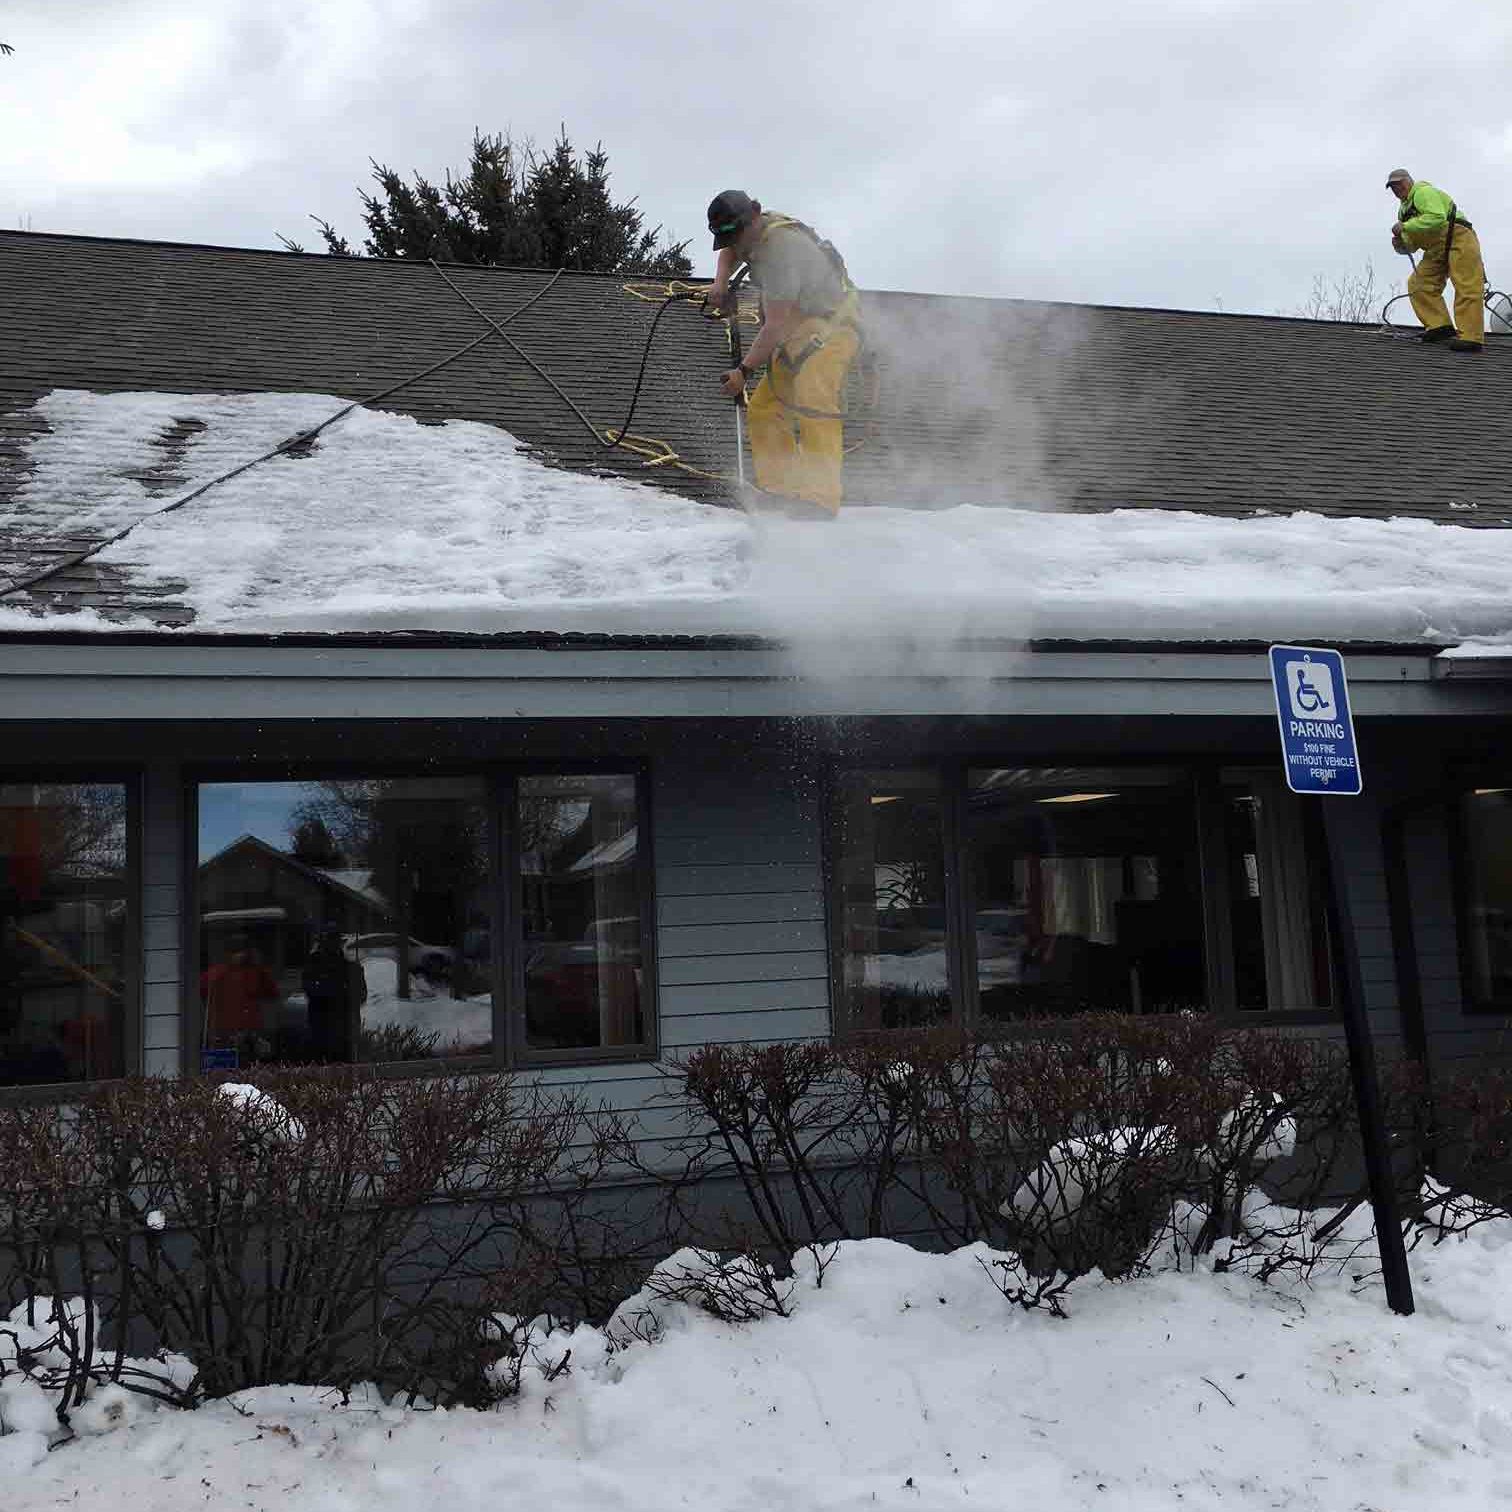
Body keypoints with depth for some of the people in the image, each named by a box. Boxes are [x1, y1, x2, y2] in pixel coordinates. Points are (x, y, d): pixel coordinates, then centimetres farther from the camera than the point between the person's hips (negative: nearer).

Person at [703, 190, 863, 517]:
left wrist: (744, 370, -26)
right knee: (764, 410, 5)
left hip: (831, 323, -11)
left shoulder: (779, 250, -25)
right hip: (802, 327, 11)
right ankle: (779, 494, 6)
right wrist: (720, 283, 8)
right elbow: (730, 252, 30)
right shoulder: (757, 229, 6)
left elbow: (776, 325, -27)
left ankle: (819, 503, -41)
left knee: (813, 402, -29)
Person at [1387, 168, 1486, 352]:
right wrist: (1400, 244, -2)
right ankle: (1439, 326, -3)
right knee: (1418, 284, 0)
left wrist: (1405, 227, -22)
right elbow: (1412, 244, 21)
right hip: (1436, 249, 10)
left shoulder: (1424, 192, -8)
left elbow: (1437, 218, -25)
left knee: (1466, 288, -16)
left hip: (1458, 237, -10)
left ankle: (1470, 337, -25)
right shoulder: (1403, 209, 22)